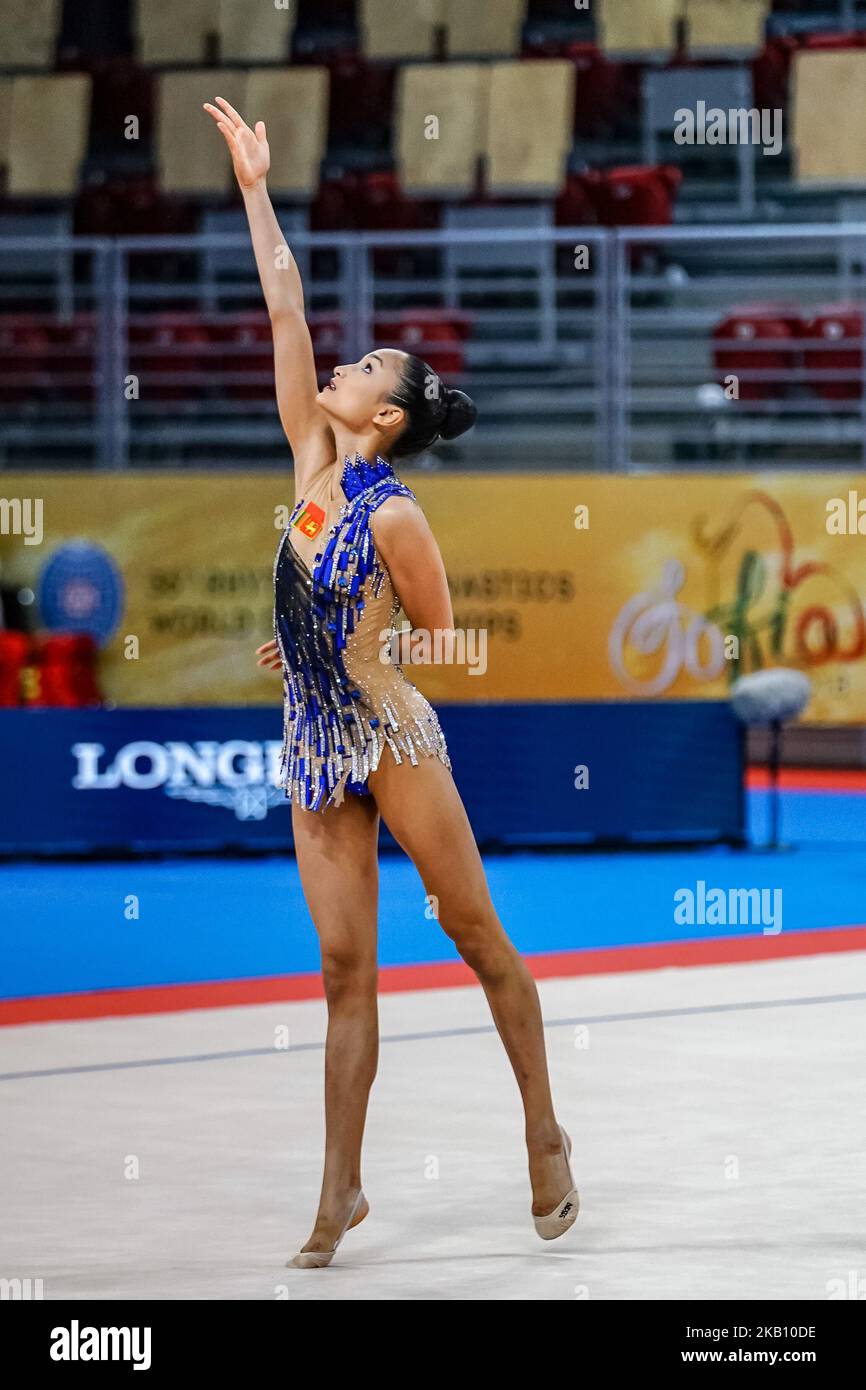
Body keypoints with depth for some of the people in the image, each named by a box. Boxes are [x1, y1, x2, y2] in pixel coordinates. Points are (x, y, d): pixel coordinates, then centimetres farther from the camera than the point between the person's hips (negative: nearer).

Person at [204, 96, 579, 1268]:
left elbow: (444, 640, -5)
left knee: (476, 935, 5)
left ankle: (547, 1138, 15)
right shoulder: (313, 461, 3)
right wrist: (256, 190, 7)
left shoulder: (393, 516, -14)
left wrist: (337, 651, -5)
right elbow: (285, 307, 4)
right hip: (317, 753, 6)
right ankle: (342, 1191, 7)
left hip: (391, 738, -6)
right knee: (345, 970, 6)